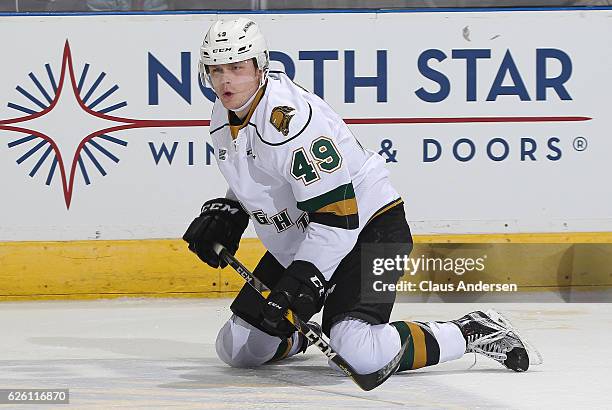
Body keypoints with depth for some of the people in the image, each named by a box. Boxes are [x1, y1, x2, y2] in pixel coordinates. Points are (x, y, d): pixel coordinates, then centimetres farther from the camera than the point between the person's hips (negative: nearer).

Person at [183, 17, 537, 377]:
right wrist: (224, 215, 7)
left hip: (368, 230, -9)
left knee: (360, 353, -28)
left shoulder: (291, 118, -28)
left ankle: (470, 334, -9)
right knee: (238, 348, 3)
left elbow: (336, 217, -29)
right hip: (294, 245, 9)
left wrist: (302, 281, -30)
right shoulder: (225, 114, 1)